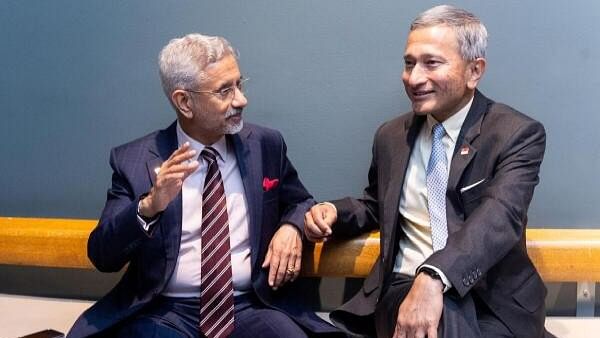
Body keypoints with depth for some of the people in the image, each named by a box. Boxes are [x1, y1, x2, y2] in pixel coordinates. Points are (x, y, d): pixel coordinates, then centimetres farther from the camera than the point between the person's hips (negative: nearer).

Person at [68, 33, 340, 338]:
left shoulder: (266, 145, 4)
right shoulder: (134, 160, -2)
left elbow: (300, 203, 19)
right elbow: (103, 257, -6)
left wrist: (291, 228, -5)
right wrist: (149, 206, -24)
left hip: (251, 308, 2)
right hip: (166, 313, -2)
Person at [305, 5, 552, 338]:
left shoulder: (518, 134, -3)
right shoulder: (391, 136, 13)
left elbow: (500, 214, -21)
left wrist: (434, 276, -37)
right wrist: (335, 212, 5)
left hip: (493, 300, -2)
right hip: (405, 287, 2)